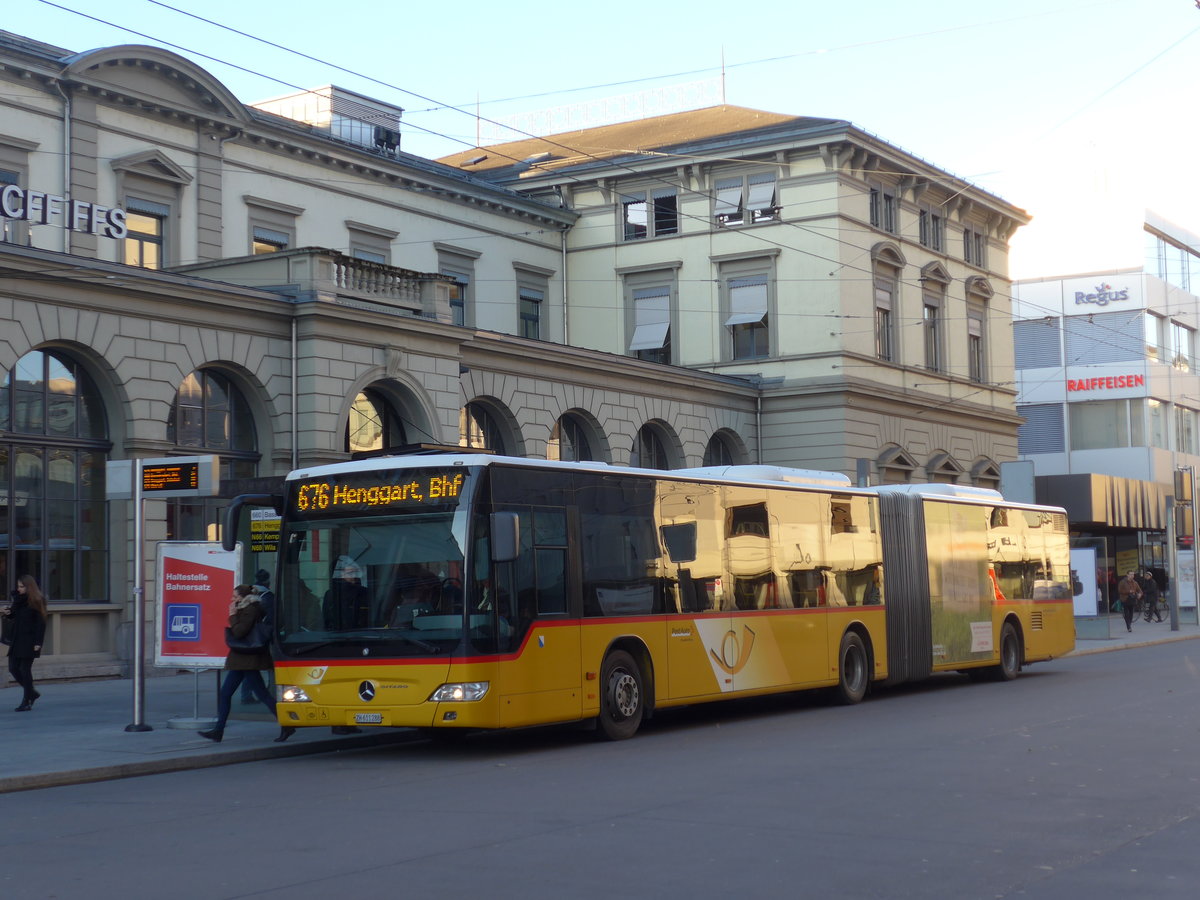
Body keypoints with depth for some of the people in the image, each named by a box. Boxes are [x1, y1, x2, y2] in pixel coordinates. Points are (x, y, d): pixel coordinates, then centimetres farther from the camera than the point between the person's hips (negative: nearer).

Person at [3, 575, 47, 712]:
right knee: (13, 668, 5)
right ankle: (31, 693, 22)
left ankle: (27, 702, 4)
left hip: (28, 641, -7)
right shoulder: (18, 598, 10)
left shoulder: (36, 601, -9)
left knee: (25, 670, -5)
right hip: (16, 640, 7)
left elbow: (41, 623, -12)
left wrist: (38, 643, -18)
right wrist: (8, 613, -2)